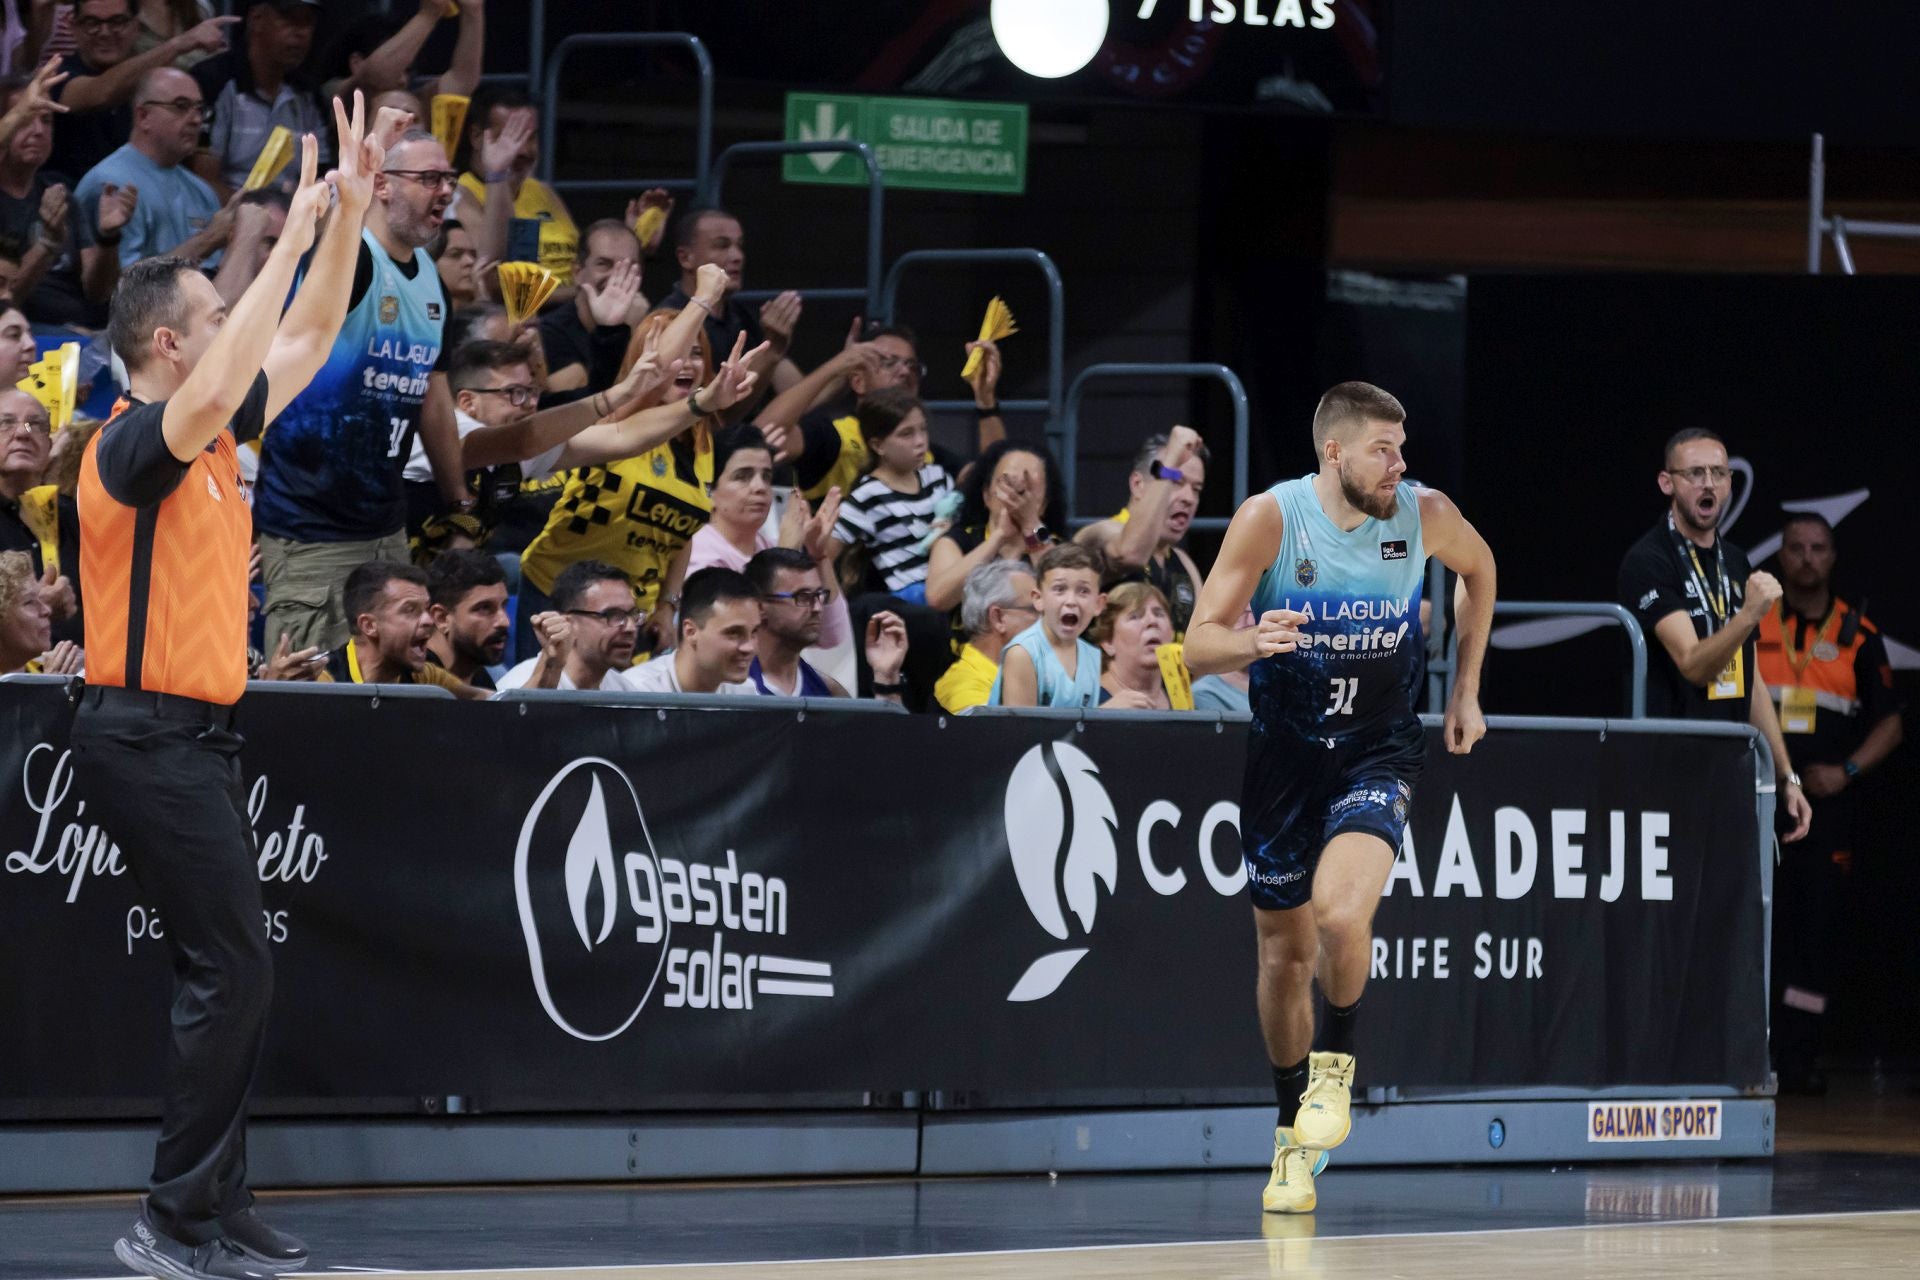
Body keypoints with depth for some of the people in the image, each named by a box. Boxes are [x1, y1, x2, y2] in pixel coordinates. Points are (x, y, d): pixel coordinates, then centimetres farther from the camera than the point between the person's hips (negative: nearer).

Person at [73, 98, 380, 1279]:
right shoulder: (135, 442, -13)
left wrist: (349, 214, 12)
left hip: (198, 737, 10)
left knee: (232, 977, 9)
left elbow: (306, 339, 22)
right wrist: (294, 235, -28)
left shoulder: (211, 436, 13)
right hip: (151, 735, -10)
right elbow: (212, 392, -32)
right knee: (230, 971, -13)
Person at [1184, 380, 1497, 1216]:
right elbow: (1198, 647, -15)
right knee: (1283, 948, 8)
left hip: (1379, 748, -1)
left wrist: (1465, 691, 14)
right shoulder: (1270, 519, -15)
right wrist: (1252, 643, -37)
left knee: (1340, 912, -26)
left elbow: (1478, 568, 14)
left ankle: (1335, 1066, 1)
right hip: (1283, 748, 1)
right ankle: (1294, 1136, 25)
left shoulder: (1425, 516, -11)